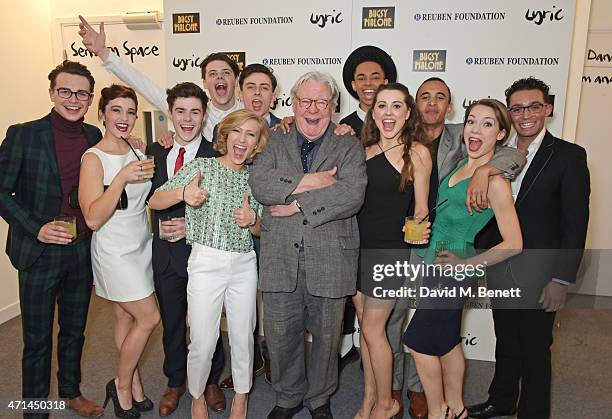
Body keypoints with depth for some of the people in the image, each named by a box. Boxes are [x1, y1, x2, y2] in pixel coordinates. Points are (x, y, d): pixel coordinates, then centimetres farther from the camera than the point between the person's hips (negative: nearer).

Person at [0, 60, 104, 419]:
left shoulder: (95, 137, 2)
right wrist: (35, 228, -17)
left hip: (83, 251, 4)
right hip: (40, 254, -3)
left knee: (74, 330, 20)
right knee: (37, 339, 9)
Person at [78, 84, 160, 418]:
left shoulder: (138, 152, 4)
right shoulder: (93, 158, -15)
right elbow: (93, 218, -21)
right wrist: (122, 177, -31)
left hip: (141, 245, 6)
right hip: (115, 250, -6)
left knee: (126, 318, 15)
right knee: (149, 318, -2)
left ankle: (133, 385, 28)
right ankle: (122, 386, 20)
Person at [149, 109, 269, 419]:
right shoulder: (201, 166, -2)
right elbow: (154, 201, -4)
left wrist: (251, 220, -8)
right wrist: (182, 193, -24)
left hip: (244, 265, 3)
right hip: (206, 263, -3)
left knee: (243, 338, 12)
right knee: (203, 343, 4)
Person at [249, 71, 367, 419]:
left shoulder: (349, 147, 3)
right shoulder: (277, 142, 9)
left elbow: (353, 195, -14)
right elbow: (259, 182, -9)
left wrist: (298, 204, -16)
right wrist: (309, 181, -18)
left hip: (330, 259, -1)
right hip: (281, 259, 2)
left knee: (327, 336, 15)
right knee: (280, 335, 13)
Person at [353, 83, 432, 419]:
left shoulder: (418, 152, -5)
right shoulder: (363, 149, 8)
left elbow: (420, 209, -3)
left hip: (391, 249, -5)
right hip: (359, 246, 5)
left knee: (373, 330, 2)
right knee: (365, 326, 14)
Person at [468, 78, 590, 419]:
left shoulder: (569, 156, -8)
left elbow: (576, 223, -11)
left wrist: (562, 280, -15)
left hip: (539, 276, -4)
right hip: (501, 272, 5)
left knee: (535, 350, 10)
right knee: (506, 343, 20)